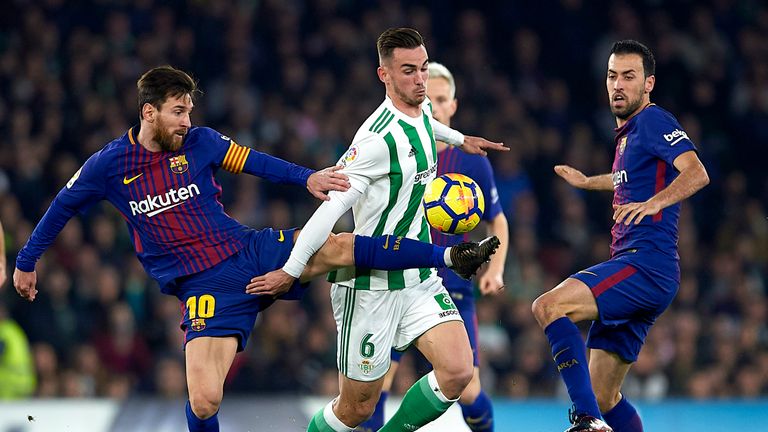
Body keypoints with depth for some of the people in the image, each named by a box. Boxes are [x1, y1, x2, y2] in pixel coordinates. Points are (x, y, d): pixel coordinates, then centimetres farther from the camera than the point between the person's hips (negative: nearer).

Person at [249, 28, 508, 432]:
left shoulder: (423, 110, 5)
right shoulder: (378, 138, -22)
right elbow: (333, 204, -24)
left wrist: (460, 139, 48)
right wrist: (291, 270, -24)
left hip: (419, 278, 7)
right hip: (370, 286, -7)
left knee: (458, 371, -13)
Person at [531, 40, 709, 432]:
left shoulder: (653, 121, -6)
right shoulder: (627, 131, 23)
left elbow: (696, 173, -23)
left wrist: (653, 203, -36)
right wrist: (588, 182, 54)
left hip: (646, 263, -10)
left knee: (548, 306, -27)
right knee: (604, 398, 8)